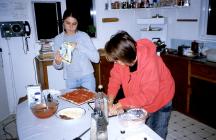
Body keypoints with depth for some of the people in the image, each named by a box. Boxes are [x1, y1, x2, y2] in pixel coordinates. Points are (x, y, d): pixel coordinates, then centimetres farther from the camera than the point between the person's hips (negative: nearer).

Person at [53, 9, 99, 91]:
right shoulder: (58, 39, 0)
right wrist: (57, 62, -20)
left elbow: (96, 58, -12)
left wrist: (80, 46, -22)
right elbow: (57, 67, 3)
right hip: (70, 80, 2)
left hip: (87, 77, -1)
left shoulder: (83, 36, -6)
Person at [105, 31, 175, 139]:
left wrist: (120, 104, -32)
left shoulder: (149, 63, -38)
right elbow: (115, 78, -11)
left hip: (160, 100, -5)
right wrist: (110, 102, -22)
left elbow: (147, 95, -34)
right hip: (139, 102, 5)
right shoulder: (122, 58, -21)